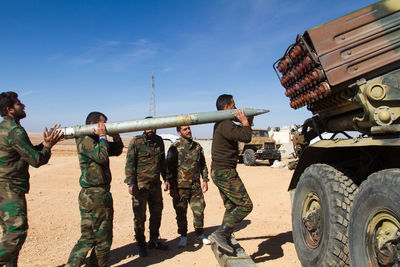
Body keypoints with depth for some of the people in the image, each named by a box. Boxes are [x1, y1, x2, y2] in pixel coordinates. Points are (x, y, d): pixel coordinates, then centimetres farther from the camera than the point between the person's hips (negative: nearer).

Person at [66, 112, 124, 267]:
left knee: (104, 236, 18)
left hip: (102, 194, 10)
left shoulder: (96, 140, 17)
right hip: (94, 195, -10)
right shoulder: (85, 140, -12)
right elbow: (102, 156, -26)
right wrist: (102, 136, -15)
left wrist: (116, 138, 6)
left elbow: (116, 151, 24)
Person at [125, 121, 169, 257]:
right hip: (140, 185, -5)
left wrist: (166, 179, 15)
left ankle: (154, 240, 31)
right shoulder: (136, 142, -7)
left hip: (156, 184, 6)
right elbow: (130, 163, -9)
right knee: (140, 216, 3)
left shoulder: (159, 141, 9)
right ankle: (141, 244, 20)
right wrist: (131, 183, -16)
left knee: (157, 213, 14)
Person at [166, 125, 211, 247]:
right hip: (180, 187, -3)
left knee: (199, 211, 5)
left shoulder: (197, 146, 10)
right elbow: (169, 169, -5)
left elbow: (203, 165, 17)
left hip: (196, 186, 3)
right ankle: (183, 237, 23)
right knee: (181, 213, 6)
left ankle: (200, 235, 22)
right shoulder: (174, 148, -4)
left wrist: (205, 179, 8)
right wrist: (172, 187, -9)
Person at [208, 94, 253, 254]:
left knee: (231, 207, 16)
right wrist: (244, 121, -11)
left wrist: (247, 122, 11)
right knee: (245, 205, -9)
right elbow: (246, 137, -24)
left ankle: (225, 241, 21)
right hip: (225, 172, -11)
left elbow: (241, 132, 24)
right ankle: (219, 234, -9)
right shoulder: (225, 124, -16)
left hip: (219, 172, 11)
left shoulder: (223, 124, 17)